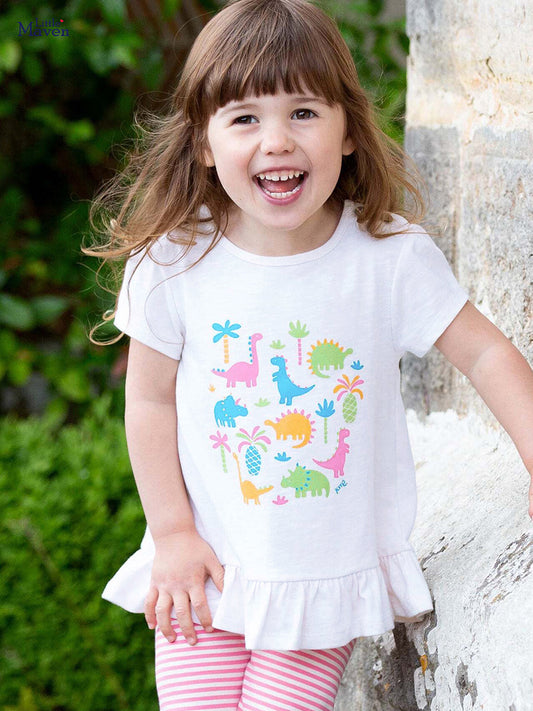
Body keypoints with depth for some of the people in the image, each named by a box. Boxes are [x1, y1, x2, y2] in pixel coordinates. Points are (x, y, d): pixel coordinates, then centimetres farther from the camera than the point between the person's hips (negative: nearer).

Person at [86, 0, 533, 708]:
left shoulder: (392, 254, -12)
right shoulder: (173, 263, -11)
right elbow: (151, 398, -3)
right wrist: (173, 536, -3)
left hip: (333, 575, 0)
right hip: (210, 569, 1)